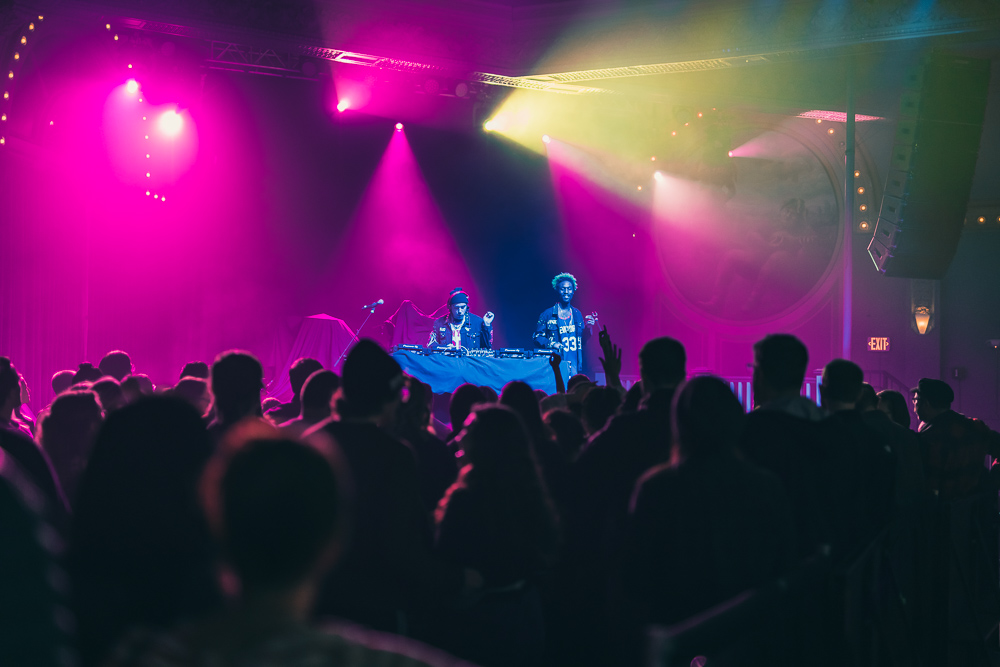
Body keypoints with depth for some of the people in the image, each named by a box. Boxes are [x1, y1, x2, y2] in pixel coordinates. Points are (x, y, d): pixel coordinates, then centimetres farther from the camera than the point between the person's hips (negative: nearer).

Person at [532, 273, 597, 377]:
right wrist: (551, 344, -16)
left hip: (573, 364, 3)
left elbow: (583, 340, 17)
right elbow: (537, 337, 1)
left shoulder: (577, 314, 14)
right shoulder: (547, 314, 2)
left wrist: (589, 328, -1)